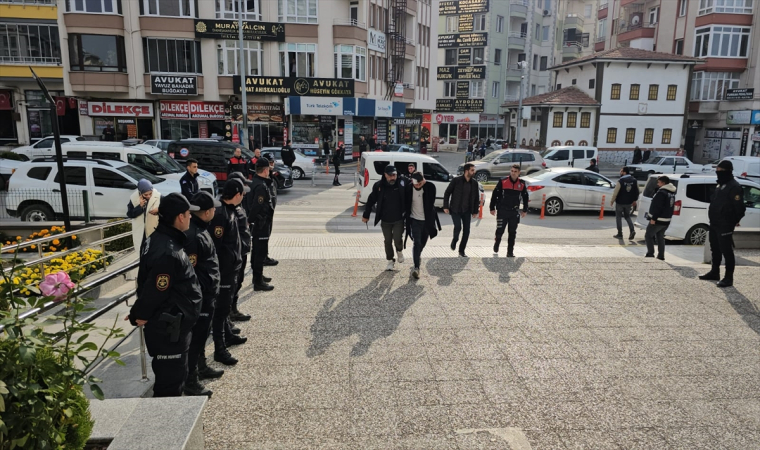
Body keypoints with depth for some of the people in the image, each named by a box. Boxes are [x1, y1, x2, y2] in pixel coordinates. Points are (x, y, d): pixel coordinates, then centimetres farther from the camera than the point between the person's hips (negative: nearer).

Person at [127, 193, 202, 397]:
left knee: (168, 375, 24)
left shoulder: (160, 240, 5)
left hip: (171, 325, 10)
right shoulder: (168, 253, -29)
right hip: (169, 328, -10)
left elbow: (148, 284, 13)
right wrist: (139, 316, -8)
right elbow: (154, 291, -25)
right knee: (171, 379, 5)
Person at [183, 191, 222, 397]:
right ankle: (191, 381, 14)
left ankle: (202, 367, 39)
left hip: (206, 293, 10)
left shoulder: (199, 228, 8)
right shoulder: (194, 235, -25)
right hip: (200, 295, -10)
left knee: (202, 333, 23)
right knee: (196, 335, 1)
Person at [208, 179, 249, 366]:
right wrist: (217, 272, -22)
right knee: (221, 309, -1)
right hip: (223, 270, -10)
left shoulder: (230, 211, 8)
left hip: (231, 268, 10)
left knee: (226, 306, 22)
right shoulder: (220, 214, -23)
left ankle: (228, 336, 38)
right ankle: (220, 349, 8)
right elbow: (215, 246, -25)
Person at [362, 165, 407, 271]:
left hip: (398, 219, -2)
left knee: (397, 240, -8)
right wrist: (366, 215, 5)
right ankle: (390, 261, 28)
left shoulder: (401, 185, -10)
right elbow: (371, 201, 2)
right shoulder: (378, 186, -7)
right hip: (385, 220, 2)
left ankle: (399, 251, 26)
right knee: (388, 241, 11)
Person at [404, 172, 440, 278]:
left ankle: (417, 256, 45)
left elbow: (431, 203, 0)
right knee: (417, 243, -11)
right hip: (415, 220, -2)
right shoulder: (409, 188, -11)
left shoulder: (430, 187, -11)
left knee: (423, 243, 16)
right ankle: (416, 267, -10)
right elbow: (406, 204, 0)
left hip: (427, 220, 2)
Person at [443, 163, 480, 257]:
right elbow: (447, 193, -2)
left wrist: (475, 211, 8)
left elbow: (476, 198, 11)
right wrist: (446, 207, -7)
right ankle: (454, 240, 15)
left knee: (466, 231, 0)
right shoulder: (456, 181, -8)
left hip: (467, 211, 4)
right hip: (455, 210, -4)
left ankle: (461, 251, 14)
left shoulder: (474, 183, 4)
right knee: (458, 227, -18)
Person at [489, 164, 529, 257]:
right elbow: (495, 195, -1)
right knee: (500, 231, -1)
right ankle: (496, 244, 29)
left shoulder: (522, 184, 4)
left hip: (514, 212, 3)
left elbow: (525, 197, 16)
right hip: (502, 211, -2)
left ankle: (510, 252, 11)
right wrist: (492, 208, -2)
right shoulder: (503, 181, -5)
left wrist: (525, 210, 15)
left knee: (512, 233, 4)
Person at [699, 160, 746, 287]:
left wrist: (735, 221, -10)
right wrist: (713, 219, 17)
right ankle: (715, 272, 30)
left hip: (725, 226, -10)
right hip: (714, 224, 10)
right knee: (715, 249, 18)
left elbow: (739, 206, -19)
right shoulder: (720, 185, 15)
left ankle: (728, 278, 0)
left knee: (727, 251, -5)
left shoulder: (734, 187, -15)